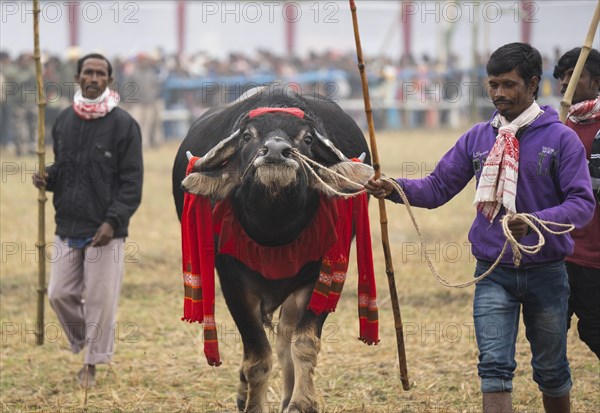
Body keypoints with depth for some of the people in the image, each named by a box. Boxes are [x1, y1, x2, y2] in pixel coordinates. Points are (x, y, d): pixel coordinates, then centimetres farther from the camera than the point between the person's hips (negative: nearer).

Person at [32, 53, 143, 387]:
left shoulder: (123, 124, -7)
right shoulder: (64, 121, 10)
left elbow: (132, 181, -8)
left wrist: (113, 221, -18)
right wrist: (48, 178, -2)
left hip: (105, 232, -5)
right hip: (68, 228, 5)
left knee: (100, 300, -1)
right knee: (60, 294, 5)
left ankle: (93, 364, 13)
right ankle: (84, 342, 30)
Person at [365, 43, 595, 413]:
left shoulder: (561, 138, -7)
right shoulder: (478, 138, 4)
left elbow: (582, 203, -13)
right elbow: (437, 188, 4)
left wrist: (535, 222, -29)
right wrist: (394, 188, -14)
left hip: (546, 272, -2)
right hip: (493, 273, 2)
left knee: (551, 369, 13)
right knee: (495, 366, -8)